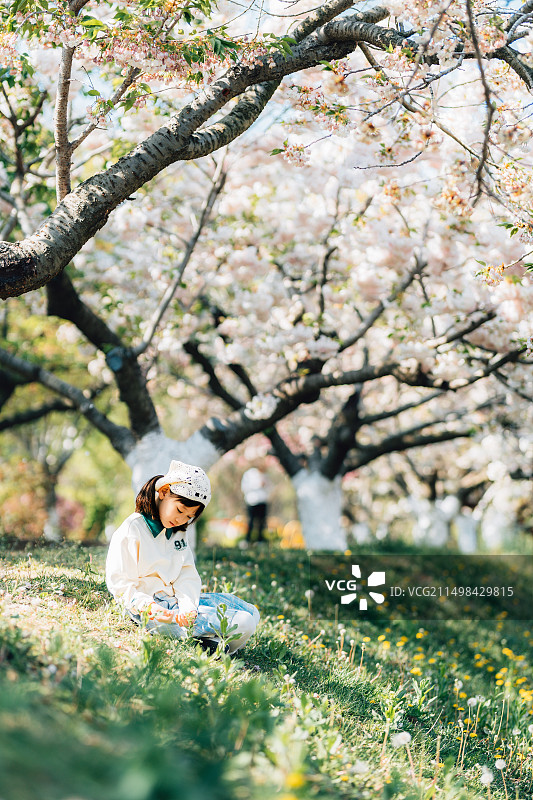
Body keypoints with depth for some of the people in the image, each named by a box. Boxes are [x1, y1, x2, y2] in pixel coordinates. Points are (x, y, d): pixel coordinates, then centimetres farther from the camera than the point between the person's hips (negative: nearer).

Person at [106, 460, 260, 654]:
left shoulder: (178, 532, 15)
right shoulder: (131, 531, -10)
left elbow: (187, 575, 6)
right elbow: (119, 584, -12)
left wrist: (188, 607, -15)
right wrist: (150, 608, -27)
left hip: (178, 600, 9)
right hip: (153, 608, -9)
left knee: (249, 613, -1)